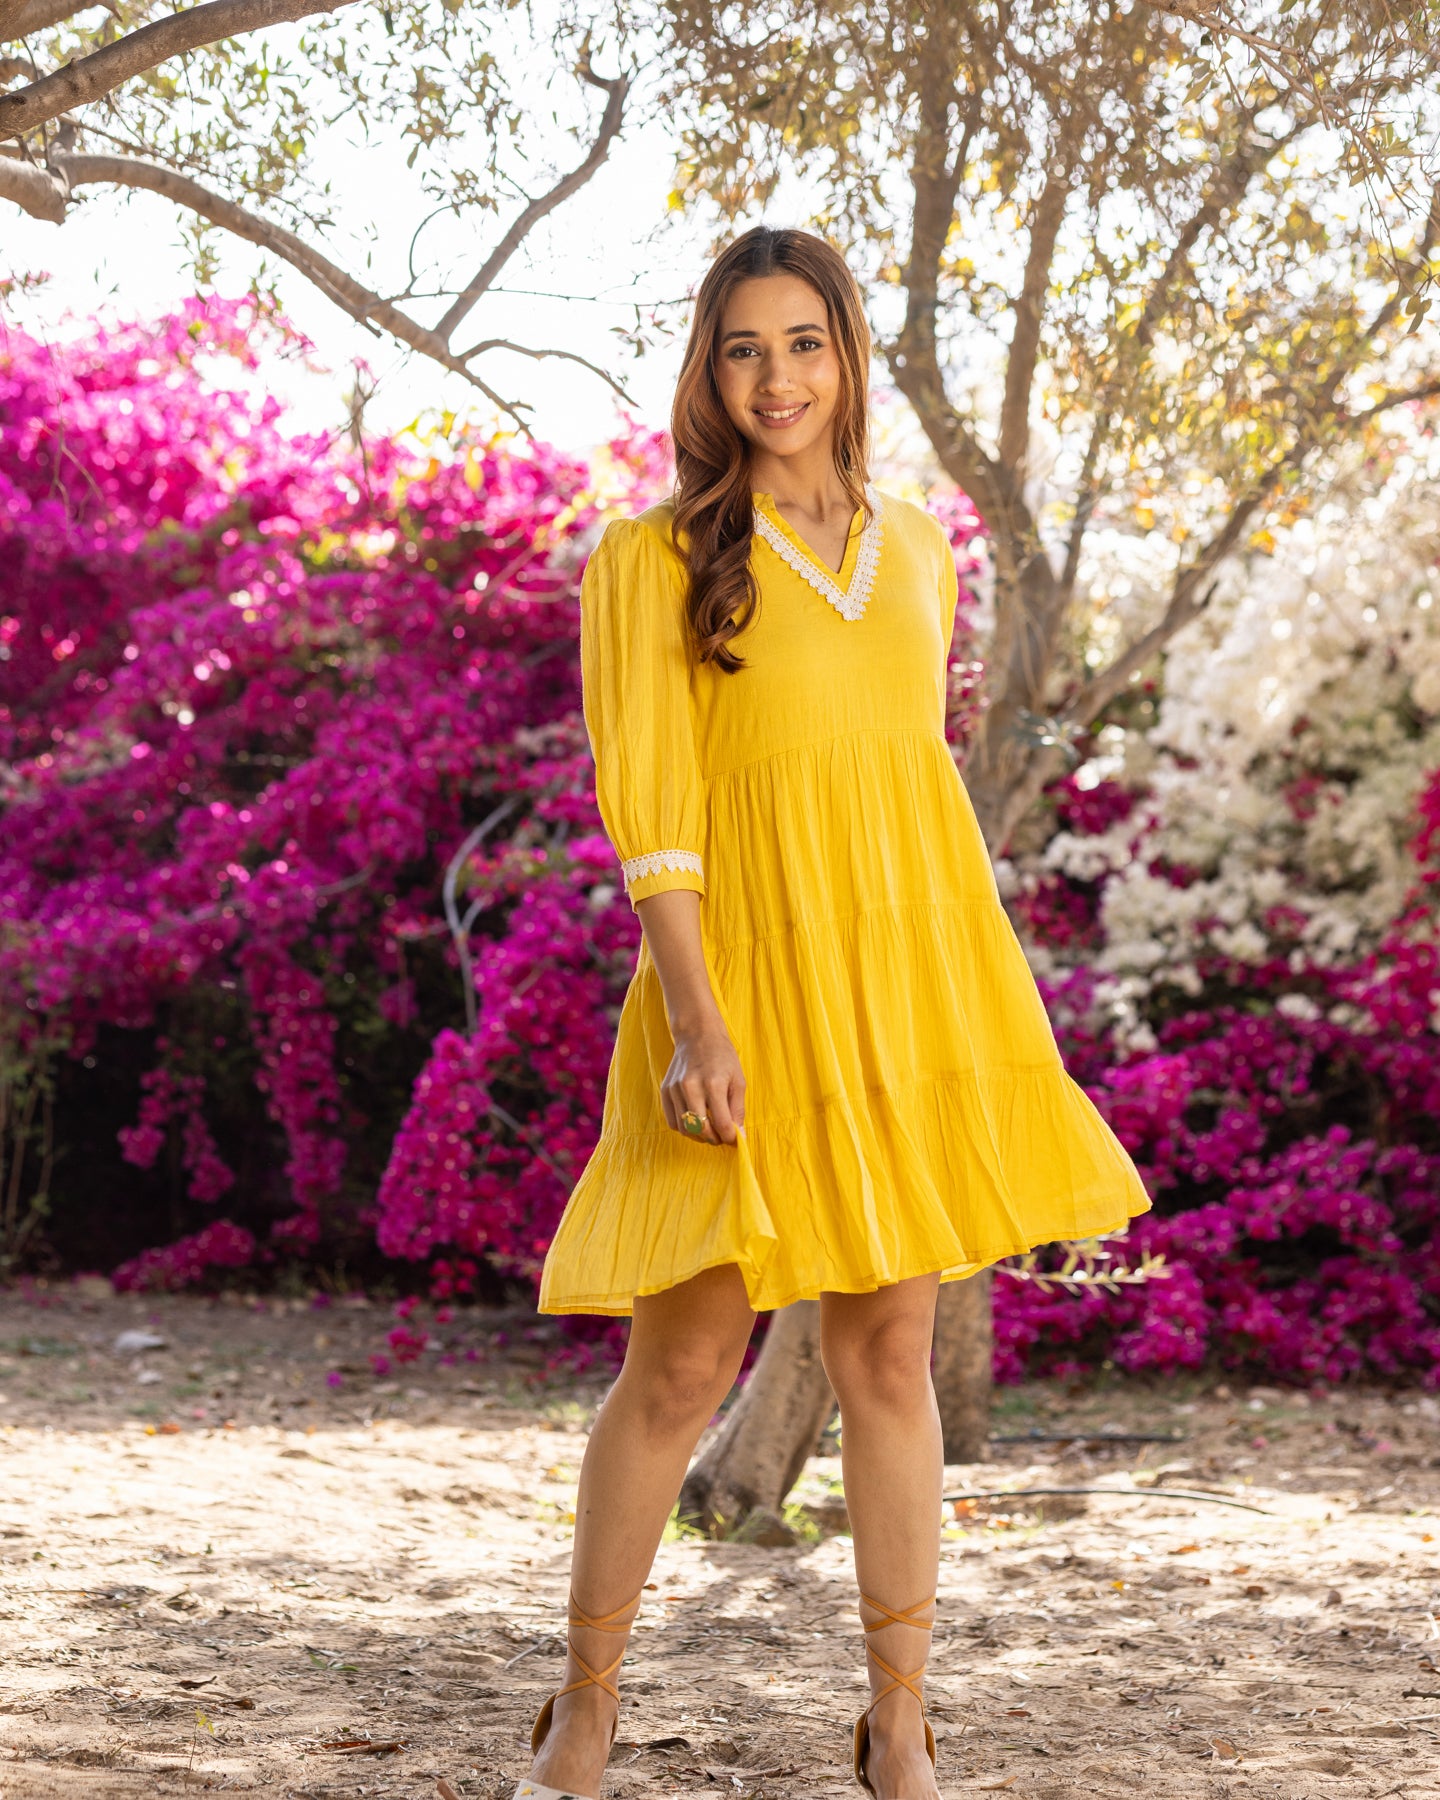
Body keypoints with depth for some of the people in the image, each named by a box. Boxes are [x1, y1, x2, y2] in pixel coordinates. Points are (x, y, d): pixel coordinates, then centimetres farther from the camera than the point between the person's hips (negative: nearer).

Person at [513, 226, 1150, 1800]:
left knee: (888, 1354, 6)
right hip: (744, 974, -4)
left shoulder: (915, 550, 14)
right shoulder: (653, 561, -1)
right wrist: (696, 1022, -17)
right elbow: (647, 812, -7)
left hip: (908, 975, 4)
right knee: (682, 1365, -2)